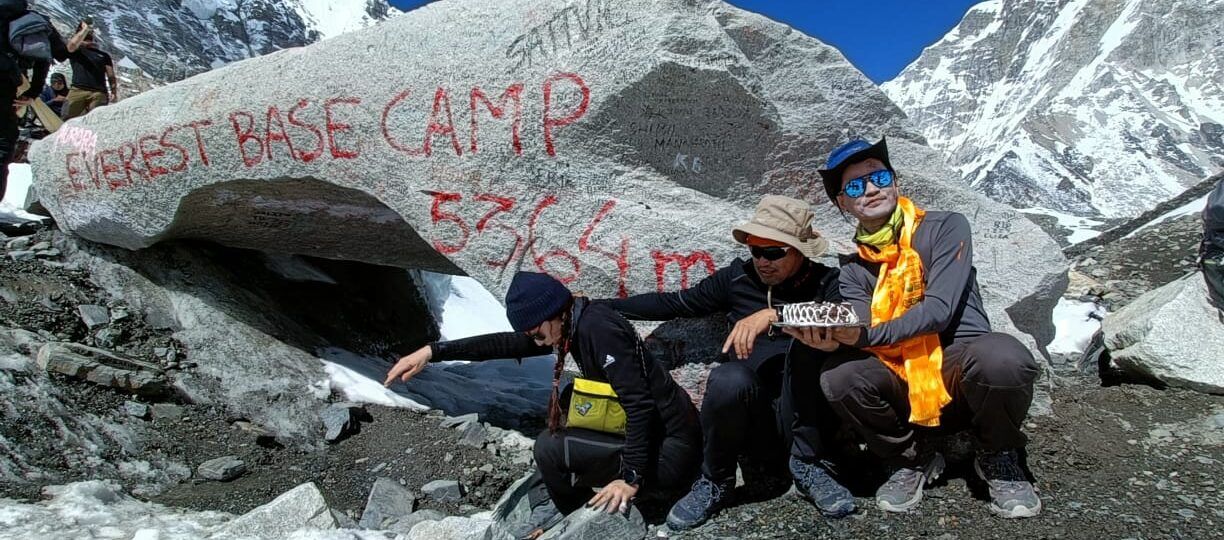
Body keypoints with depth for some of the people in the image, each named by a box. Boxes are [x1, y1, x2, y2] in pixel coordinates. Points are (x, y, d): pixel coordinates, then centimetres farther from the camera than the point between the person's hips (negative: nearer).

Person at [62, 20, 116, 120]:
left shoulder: (103, 55, 25)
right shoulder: (75, 51, 22)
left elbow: (111, 76, 17)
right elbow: (72, 44, -4)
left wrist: (114, 93, 0)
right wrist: (85, 28, 8)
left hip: (99, 93, 0)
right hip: (78, 90, 0)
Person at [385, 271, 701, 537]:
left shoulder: (599, 331, -22)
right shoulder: (575, 321, 5)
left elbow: (639, 406, -27)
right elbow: (507, 344, 7)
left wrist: (631, 479, -26)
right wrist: (434, 351, 4)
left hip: (668, 453, -10)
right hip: (647, 434, 10)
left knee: (550, 448, -14)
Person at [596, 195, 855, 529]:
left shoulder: (826, 282, 2)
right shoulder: (738, 277, 8)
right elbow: (674, 304, 15)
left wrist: (773, 314, -31)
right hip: (751, 420, 1)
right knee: (729, 378, -33)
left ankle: (804, 466, -14)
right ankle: (715, 483, -7)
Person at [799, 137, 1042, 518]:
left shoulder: (945, 228, -2)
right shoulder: (854, 270, 8)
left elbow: (940, 309, -15)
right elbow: (860, 333, -7)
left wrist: (867, 336, -27)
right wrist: (829, 335, -31)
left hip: (962, 372, -2)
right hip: (904, 381, 3)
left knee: (1001, 357, -37)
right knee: (838, 382, -27)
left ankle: (998, 458, -2)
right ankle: (911, 460, 4)